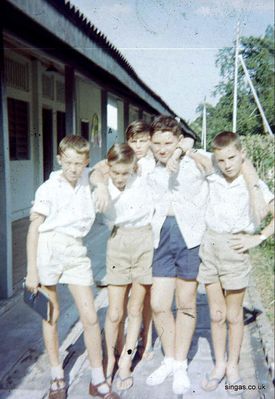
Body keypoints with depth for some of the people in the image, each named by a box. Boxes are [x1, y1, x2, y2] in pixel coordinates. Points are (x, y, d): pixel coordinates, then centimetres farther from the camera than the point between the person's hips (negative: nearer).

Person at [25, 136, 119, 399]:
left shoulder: (87, 178, 4)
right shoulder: (49, 189, -7)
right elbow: (33, 229, -6)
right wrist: (31, 270, -9)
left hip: (75, 251, 3)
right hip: (49, 248, -3)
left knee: (90, 317, 1)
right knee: (51, 315, 8)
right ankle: (56, 377, 26)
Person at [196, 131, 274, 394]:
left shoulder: (253, 185, -5)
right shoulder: (211, 181, 3)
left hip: (234, 249, -2)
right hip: (209, 249, 3)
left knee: (233, 315, 11)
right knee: (216, 314, 12)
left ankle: (233, 365, 29)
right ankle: (219, 365, 28)